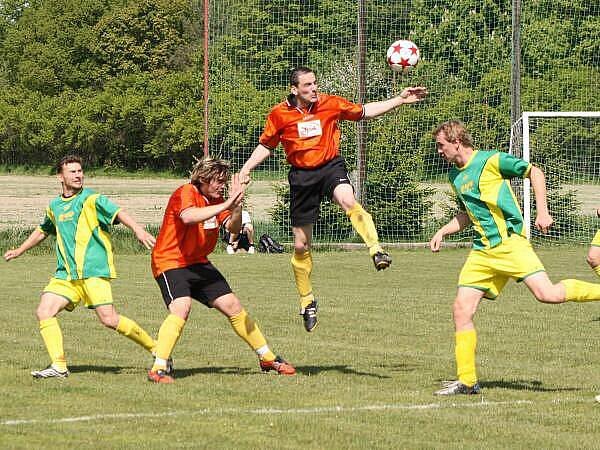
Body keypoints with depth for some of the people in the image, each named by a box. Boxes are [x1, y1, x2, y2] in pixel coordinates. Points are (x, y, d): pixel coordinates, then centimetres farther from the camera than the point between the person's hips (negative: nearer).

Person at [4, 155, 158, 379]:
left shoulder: (92, 199, -4)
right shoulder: (54, 207, 16)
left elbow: (118, 213, -20)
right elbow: (43, 230, 36)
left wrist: (137, 229, -39)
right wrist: (19, 250, 42)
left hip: (94, 270, -6)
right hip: (65, 274, 6)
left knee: (108, 319, -15)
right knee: (44, 312, -9)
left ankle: (155, 348, 2)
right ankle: (58, 366, -5)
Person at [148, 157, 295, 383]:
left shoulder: (216, 200, 7)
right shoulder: (186, 193, -17)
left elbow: (233, 228, -2)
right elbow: (188, 217, -38)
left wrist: (237, 205, -21)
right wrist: (225, 205, -38)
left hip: (198, 263, 8)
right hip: (170, 263, -8)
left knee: (233, 307, 9)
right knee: (181, 309, -30)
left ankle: (268, 358, 23)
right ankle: (158, 369, -31)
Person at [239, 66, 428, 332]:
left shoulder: (330, 104, -2)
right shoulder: (279, 114, -2)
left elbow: (365, 112, 11)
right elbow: (266, 146, 12)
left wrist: (400, 100, 5)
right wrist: (246, 169, -1)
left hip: (330, 167, -1)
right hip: (302, 175, 1)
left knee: (348, 201, -38)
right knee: (301, 245, 6)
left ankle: (377, 251, -46)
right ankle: (307, 302, 24)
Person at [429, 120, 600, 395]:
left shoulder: (491, 161, -7)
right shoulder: (455, 176, 17)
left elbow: (535, 173, -1)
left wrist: (542, 211, -8)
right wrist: (443, 232, 18)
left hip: (509, 241, -7)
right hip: (482, 252, 7)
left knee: (547, 294, -24)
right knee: (461, 309, -3)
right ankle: (466, 381, 2)